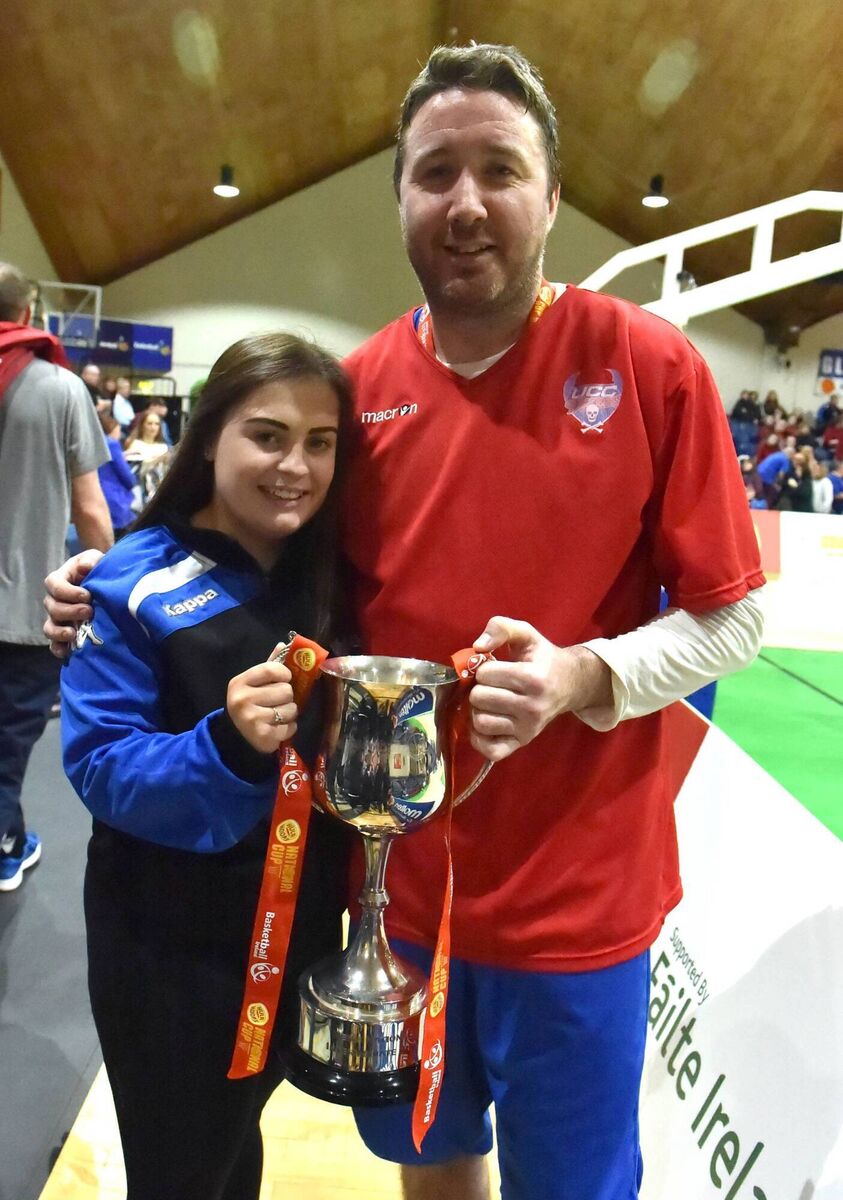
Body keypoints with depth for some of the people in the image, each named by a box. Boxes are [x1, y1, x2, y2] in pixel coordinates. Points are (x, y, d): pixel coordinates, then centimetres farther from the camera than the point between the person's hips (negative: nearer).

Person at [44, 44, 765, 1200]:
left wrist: (585, 677, -25)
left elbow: (731, 619, -8)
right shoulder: (357, 387, -3)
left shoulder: (650, 363, -12)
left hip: (574, 897, -2)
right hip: (399, 882, 3)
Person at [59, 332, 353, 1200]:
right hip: (171, 950, -4)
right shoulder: (135, 582, -17)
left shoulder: (332, 574, -3)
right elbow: (99, 768, -19)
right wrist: (226, 745, -34)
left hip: (301, 927, 4)